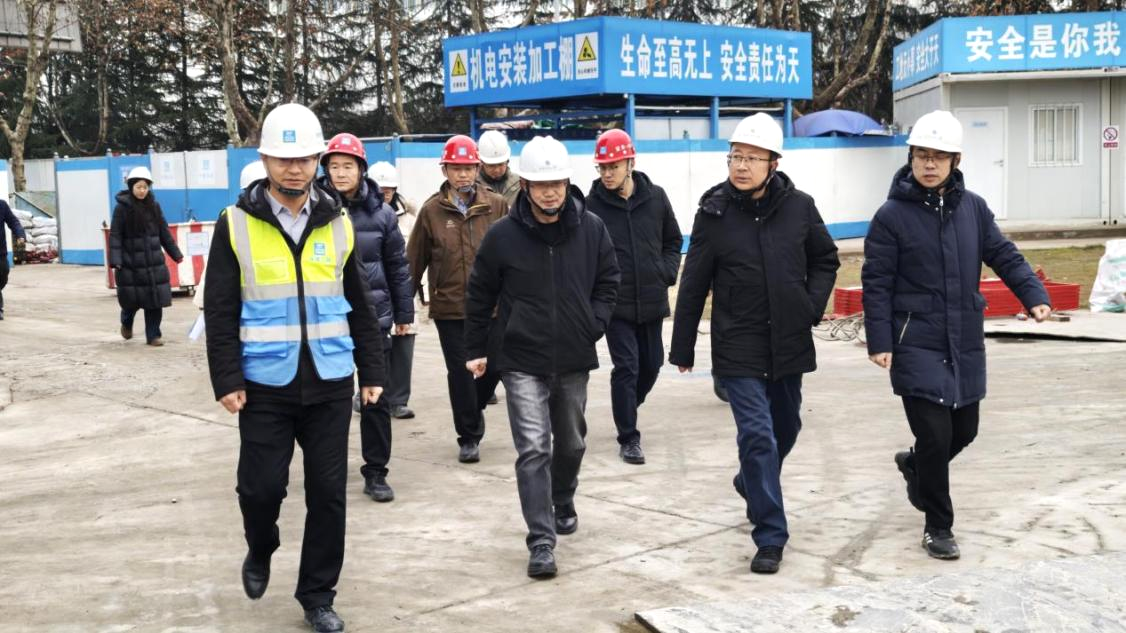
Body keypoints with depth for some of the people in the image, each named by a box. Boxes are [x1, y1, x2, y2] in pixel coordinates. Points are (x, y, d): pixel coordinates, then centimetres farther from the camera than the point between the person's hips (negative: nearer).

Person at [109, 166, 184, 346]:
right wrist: (115, 260, -16)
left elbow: (164, 232, 14)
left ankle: (153, 335, 10)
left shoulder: (154, 206, 8)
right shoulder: (122, 208, -5)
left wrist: (176, 254, 12)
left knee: (155, 299, 0)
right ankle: (126, 323, 33)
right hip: (131, 264, -4)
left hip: (154, 263, 4)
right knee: (133, 300, 1)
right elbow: (115, 235, -8)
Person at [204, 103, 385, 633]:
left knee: (327, 493, 5)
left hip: (330, 384, 2)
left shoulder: (338, 225, 6)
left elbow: (358, 307, 11)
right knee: (261, 485, 1)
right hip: (265, 385, -2)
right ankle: (260, 551, 34)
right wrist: (226, 380, -9)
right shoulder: (236, 225, -2)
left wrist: (372, 370, 9)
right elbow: (220, 311, -3)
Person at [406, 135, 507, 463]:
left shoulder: (496, 206, 1)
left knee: (493, 365, 7)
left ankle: (474, 409, 37)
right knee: (460, 372, 3)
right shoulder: (432, 210, 0)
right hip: (449, 307, -1)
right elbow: (415, 260, 4)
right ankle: (469, 437, 17)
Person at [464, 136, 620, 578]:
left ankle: (563, 504, 47)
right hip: (522, 362, -3)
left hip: (574, 359, 3)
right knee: (533, 449, -10)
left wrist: (595, 324, -3)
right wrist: (476, 350, 6)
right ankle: (541, 542, -6)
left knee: (571, 443, 20)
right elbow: (480, 296, 2)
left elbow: (608, 281, 10)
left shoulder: (591, 229, -3)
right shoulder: (503, 236, -9)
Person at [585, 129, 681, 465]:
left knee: (651, 365, 15)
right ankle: (628, 438, 5)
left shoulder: (656, 197, 1)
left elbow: (673, 240, 14)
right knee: (626, 367, -5)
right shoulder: (592, 204, -7)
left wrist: (667, 272, 1)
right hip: (615, 302, -4)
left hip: (651, 300, 4)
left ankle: (627, 409, 42)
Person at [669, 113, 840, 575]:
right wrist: (682, 348, 2)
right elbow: (693, 285, -2)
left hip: (789, 343, 3)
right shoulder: (714, 212, -7)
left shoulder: (798, 207, -3)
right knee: (757, 434, -10)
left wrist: (813, 303, -2)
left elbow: (826, 259, 14)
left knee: (785, 428, 19)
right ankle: (770, 537, -2)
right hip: (738, 348, -3)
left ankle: (753, 484, 49)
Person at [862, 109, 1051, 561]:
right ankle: (938, 526, 12)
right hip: (917, 346, -5)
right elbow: (876, 284, -7)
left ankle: (914, 465, 47)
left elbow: (1004, 256, 7)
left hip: (966, 343, 5)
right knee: (935, 435, -6)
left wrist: (1034, 295, -9)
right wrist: (880, 341, -12)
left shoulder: (973, 207, 6)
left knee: (963, 430, 15)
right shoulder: (892, 216, -7)